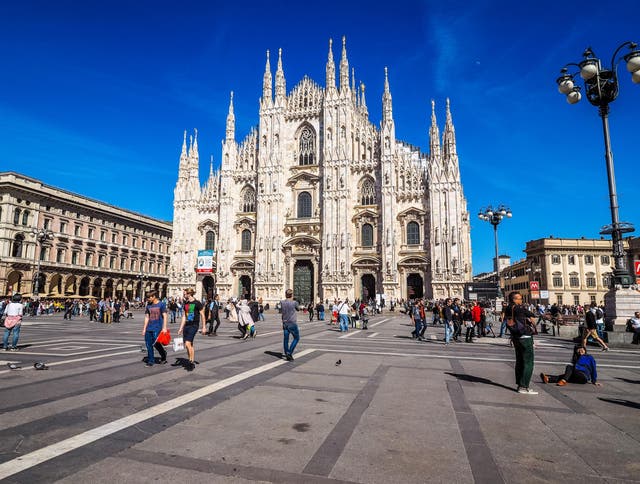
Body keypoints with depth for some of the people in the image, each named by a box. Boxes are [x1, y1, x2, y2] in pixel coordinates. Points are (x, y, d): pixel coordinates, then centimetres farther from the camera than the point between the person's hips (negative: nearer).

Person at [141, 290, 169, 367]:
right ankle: (150, 361, 15)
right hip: (149, 328, 5)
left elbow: (164, 316, -4)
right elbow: (147, 317, 16)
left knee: (156, 343, -8)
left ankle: (163, 354, 20)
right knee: (148, 344, 4)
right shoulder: (148, 305, 11)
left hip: (157, 328, -5)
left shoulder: (161, 304, -3)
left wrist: (164, 327, -11)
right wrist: (144, 329, 13)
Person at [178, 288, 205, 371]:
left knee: (188, 343, -17)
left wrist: (203, 327, -5)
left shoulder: (197, 303, -8)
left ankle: (191, 362, -4)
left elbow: (202, 316, -4)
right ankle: (191, 362, 19)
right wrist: (180, 328, 13)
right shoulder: (185, 304, 11)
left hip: (194, 325, -7)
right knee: (189, 345, 9)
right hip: (186, 325, 7)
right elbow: (184, 317, 16)